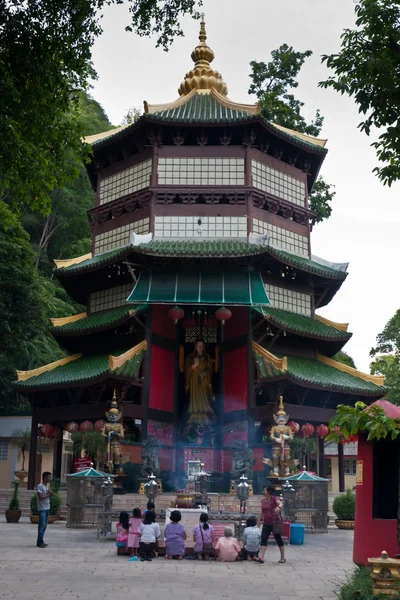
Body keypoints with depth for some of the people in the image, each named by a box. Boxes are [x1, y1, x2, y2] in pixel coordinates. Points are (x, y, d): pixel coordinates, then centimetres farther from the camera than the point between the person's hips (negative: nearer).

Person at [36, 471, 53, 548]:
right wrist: (48, 494, -10)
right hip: (42, 509, -8)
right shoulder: (40, 486, -12)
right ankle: (40, 542, -4)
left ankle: (40, 542, 15)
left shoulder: (47, 486, 13)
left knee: (44, 525, 9)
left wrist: (51, 494, -3)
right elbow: (40, 498, -19)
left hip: (47, 508, 8)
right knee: (42, 525, -8)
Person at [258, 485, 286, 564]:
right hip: (266, 523, 5)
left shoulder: (274, 498, -11)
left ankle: (283, 557, 20)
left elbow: (280, 504, -30)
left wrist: (278, 507, -51)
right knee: (263, 539, -7)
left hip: (275, 523, -5)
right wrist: (259, 520, 19)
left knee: (278, 539, 7)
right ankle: (261, 557, -12)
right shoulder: (263, 501, 7)